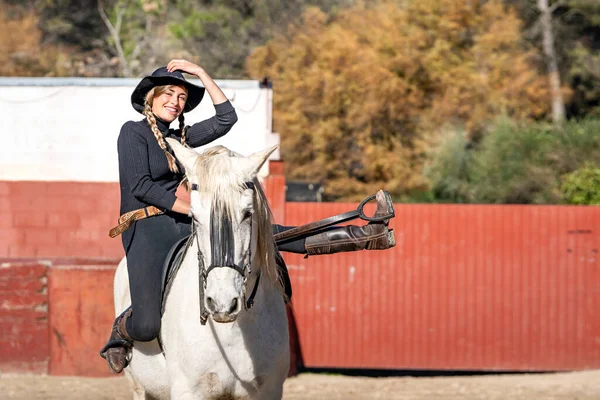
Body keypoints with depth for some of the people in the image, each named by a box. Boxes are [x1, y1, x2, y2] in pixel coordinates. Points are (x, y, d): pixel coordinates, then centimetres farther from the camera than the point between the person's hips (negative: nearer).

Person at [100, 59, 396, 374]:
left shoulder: (179, 136, 18)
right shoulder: (133, 132, -2)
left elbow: (226, 118, 16)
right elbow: (141, 186, -12)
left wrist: (201, 73, 13)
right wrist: (192, 208, -16)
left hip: (182, 224, 7)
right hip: (146, 230, -7)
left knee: (264, 234, -5)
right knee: (147, 326, -25)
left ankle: (359, 237, -12)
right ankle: (121, 331, 11)